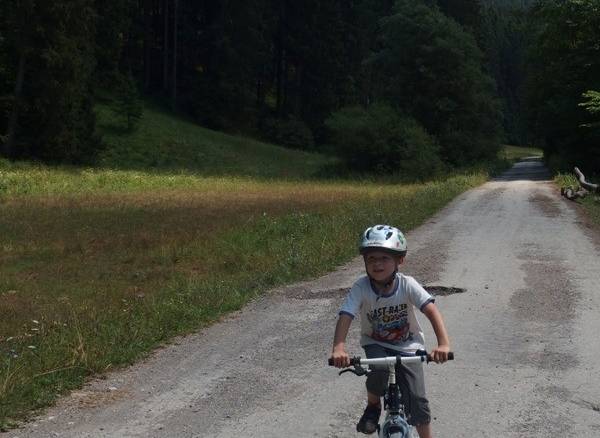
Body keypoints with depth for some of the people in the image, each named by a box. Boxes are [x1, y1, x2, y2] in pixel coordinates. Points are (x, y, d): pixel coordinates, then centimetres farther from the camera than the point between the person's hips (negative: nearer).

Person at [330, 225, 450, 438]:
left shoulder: (407, 285, -22)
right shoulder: (361, 287, -21)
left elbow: (432, 311, -30)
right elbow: (345, 317, -29)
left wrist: (443, 344, -46)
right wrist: (339, 348, -47)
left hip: (407, 346, 0)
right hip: (375, 343, 0)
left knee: (416, 398, -9)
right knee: (378, 371, -32)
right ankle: (373, 405, 1)